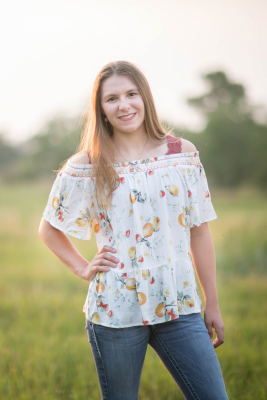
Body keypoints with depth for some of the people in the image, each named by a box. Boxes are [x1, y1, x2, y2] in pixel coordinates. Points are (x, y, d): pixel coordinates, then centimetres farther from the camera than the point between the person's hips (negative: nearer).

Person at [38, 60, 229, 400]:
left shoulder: (183, 154, 4)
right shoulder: (87, 166, -1)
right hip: (115, 309, -1)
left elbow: (199, 232, 7)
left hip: (179, 307, 2)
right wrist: (84, 269, 1)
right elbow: (49, 229, 12)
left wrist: (212, 303, 8)